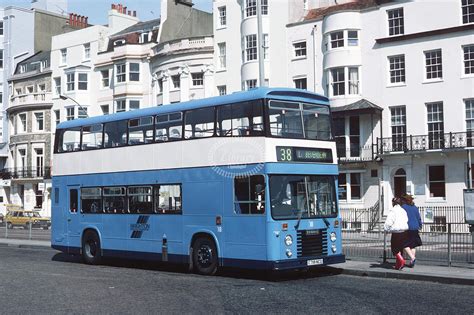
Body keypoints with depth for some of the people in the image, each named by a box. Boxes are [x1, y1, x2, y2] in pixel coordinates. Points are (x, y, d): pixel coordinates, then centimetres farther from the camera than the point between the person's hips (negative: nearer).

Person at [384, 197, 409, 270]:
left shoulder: (392, 211, -11)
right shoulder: (403, 211, 9)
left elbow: (389, 222, -16)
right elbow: (406, 221, 10)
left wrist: (386, 228, 0)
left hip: (396, 232, -7)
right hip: (404, 232, 7)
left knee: (394, 249, 3)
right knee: (400, 249, 14)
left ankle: (401, 260, -18)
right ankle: (398, 265, 19)